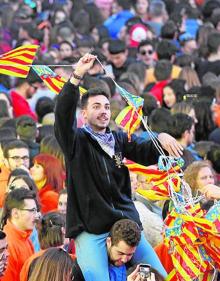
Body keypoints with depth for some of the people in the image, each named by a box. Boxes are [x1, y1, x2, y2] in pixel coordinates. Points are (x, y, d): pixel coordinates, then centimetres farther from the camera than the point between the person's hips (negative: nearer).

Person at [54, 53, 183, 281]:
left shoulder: (119, 140, 15)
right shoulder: (76, 140, 1)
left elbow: (146, 155, 5)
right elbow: (63, 114, -16)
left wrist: (161, 139, -18)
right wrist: (77, 76, -27)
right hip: (91, 229, -5)